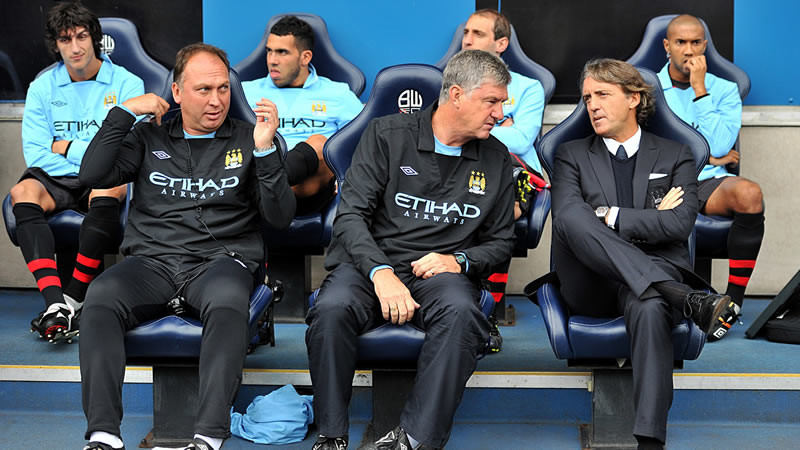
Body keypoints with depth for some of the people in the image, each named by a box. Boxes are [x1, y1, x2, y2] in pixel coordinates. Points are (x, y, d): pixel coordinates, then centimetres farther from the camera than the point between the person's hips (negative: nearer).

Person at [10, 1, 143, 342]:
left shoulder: (127, 84, 3)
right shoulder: (42, 88, 11)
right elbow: (35, 153, 1)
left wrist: (68, 147, -2)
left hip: (106, 180, -2)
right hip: (59, 182, 3)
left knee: (110, 189, -38)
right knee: (23, 191, -30)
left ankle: (73, 298, -31)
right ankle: (55, 304, -44)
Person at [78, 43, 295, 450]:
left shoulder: (246, 139, 14)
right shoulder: (150, 138, 19)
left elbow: (280, 218, 4)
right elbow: (92, 176, 6)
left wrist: (265, 150, -10)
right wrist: (124, 111, 5)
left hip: (220, 259, -1)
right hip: (152, 260, 2)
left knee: (228, 298, -39)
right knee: (101, 296, -32)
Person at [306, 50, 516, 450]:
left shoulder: (495, 159, 12)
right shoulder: (387, 135, 2)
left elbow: (501, 240, 18)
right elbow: (351, 214, -4)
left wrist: (459, 261, -4)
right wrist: (381, 273, -21)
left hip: (441, 269, 2)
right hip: (371, 262, -1)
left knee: (461, 312, -35)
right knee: (332, 309, -34)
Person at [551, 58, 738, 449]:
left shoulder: (675, 157, 18)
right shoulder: (572, 156, 18)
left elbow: (679, 226, -1)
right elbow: (565, 218, -3)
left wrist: (611, 217, -5)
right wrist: (650, 218, -5)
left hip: (657, 270, -1)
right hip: (591, 285, 1)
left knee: (650, 307, -39)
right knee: (573, 218, -32)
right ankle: (686, 299, -40)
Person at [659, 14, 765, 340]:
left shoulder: (725, 89, 11)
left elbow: (718, 146, -4)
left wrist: (699, 90, -6)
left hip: (708, 182, 0)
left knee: (750, 193, -35)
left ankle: (734, 301, -23)